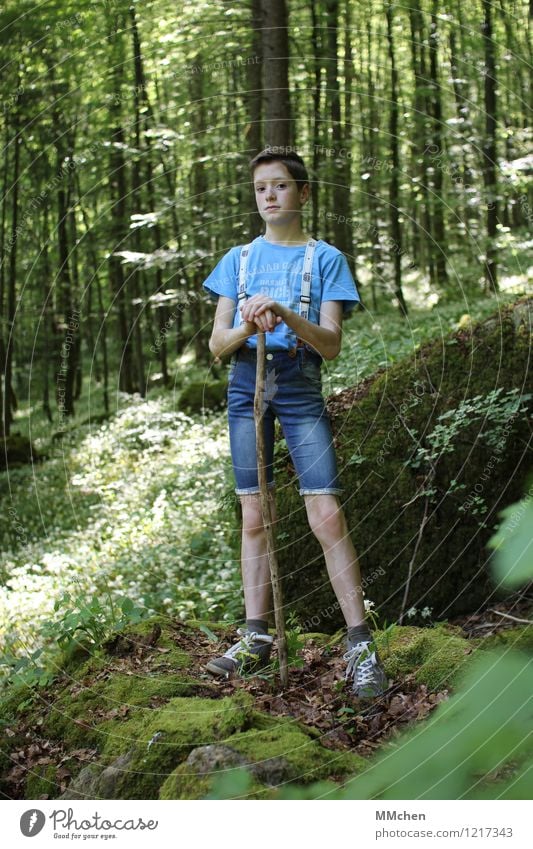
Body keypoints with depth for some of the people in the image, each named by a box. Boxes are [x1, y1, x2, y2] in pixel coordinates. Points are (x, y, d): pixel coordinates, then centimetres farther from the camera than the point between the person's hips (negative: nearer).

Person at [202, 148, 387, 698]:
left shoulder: (325, 259, 6)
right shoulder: (238, 259, 14)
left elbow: (331, 344, -5)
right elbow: (216, 342, 7)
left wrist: (286, 315, -23)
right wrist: (246, 328, -16)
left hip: (300, 385, -3)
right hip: (246, 383, 3)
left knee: (327, 516, -11)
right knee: (254, 517, 5)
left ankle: (360, 645, -8)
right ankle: (256, 638, 11)